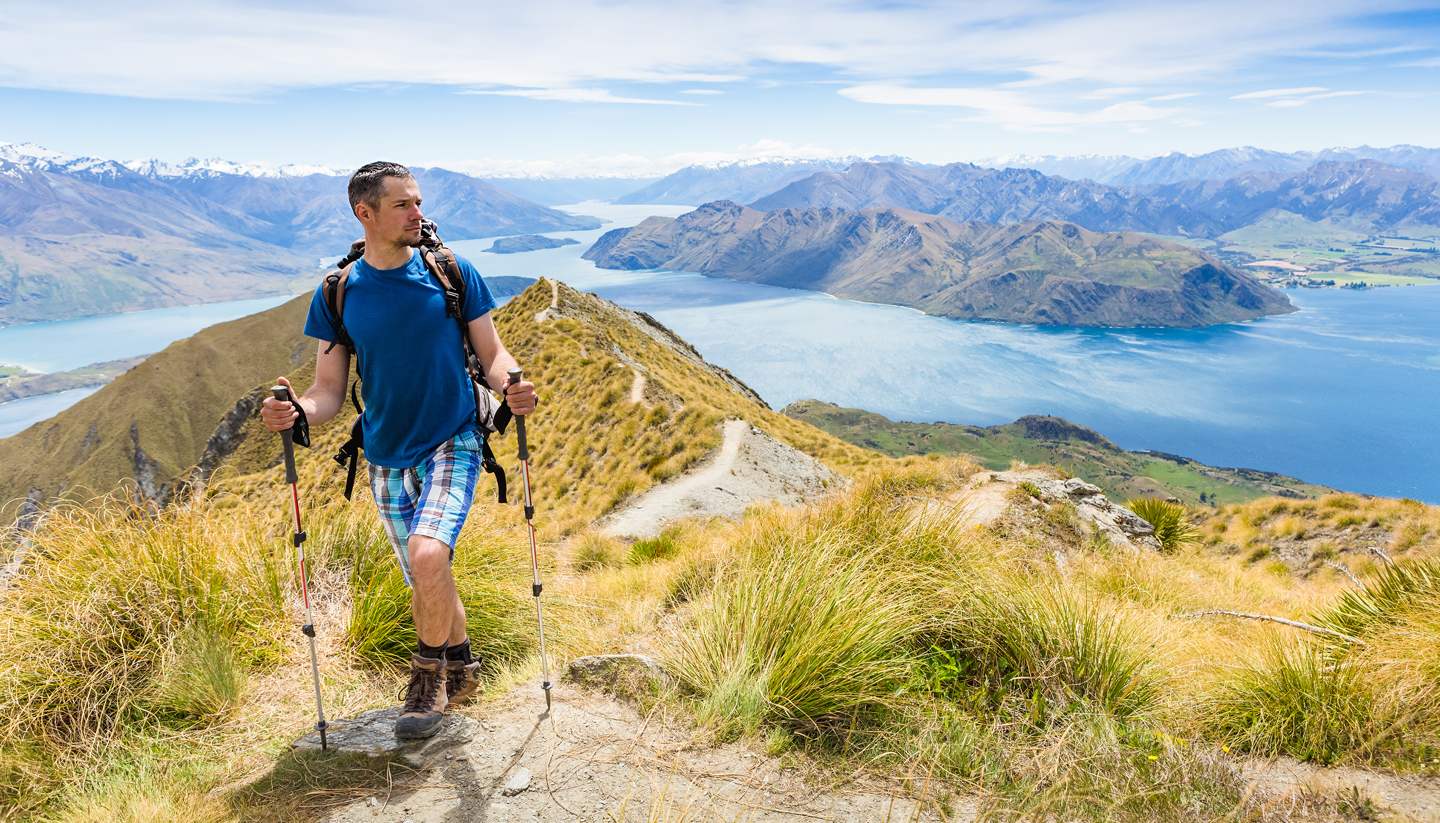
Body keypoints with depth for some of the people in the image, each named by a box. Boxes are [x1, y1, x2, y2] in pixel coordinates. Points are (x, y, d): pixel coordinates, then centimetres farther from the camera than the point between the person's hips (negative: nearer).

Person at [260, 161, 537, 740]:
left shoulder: (453, 273, -4)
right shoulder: (336, 294, -1)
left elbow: (493, 354, 0)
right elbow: (329, 393, 1)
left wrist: (512, 387, -22)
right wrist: (295, 410, -22)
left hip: (452, 442, -2)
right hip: (387, 459, 3)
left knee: (428, 554, -24)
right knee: (428, 583, 9)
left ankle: (430, 674, 2)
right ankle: (461, 669, 37)